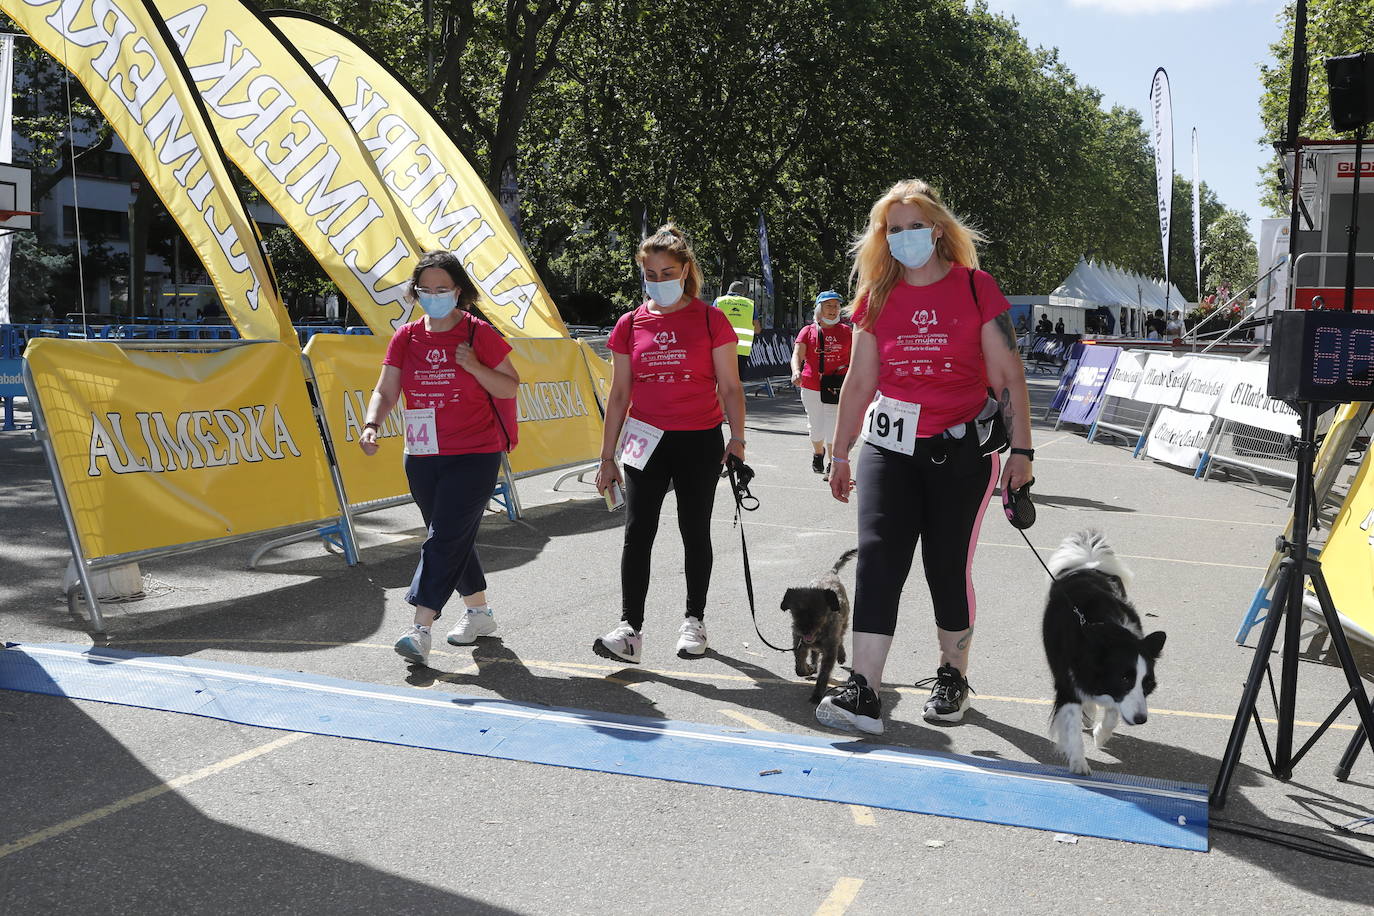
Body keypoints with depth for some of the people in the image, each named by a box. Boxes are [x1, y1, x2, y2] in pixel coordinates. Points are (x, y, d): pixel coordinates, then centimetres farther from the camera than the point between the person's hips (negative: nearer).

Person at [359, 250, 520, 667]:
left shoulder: (479, 334, -4)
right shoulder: (406, 337, 6)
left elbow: (510, 387, -1)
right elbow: (385, 391, 4)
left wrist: (474, 367, -16)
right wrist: (372, 424, -15)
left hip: (474, 456, -5)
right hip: (422, 457, 5)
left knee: (445, 537, -13)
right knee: (453, 538, 14)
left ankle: (421, 628, -16)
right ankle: (479, 613, 31)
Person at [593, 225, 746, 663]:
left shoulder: (710, 319, -2)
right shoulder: (630, 324, 5)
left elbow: (730, 387, 1)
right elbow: (619, 394, 8)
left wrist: (737, 438, -11)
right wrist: (607, 457, 7)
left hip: (699, 441, -2)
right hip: (647, 441, 2)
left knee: (695, 531, 8)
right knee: (637, 532, -5)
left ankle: (694, 620, 22)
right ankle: (630, 628, -4)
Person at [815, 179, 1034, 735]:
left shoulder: (976, 289, -1)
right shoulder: (876, 298, 7)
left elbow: (1008, 376, -2)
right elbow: (859, 382, 12)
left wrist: (1021, 450, -6)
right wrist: (840, 455, 14)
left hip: (962, 450, -2)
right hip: (890, 447, 2)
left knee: (948, 564, 3)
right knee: (878, 556, -10)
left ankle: (952, 678, 25)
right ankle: (863, 694, -12)